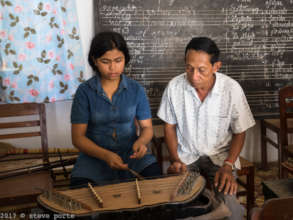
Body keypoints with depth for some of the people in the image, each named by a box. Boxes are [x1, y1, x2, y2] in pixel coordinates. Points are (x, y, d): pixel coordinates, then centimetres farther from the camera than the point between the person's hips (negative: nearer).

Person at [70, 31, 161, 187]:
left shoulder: (136, 89, 0)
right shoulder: (84, 91, -6)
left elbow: (147, 127, 6)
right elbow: (78, 137, -7)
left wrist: (141, 141, -19)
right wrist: (105, 155, -24)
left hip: (131, 154, 2)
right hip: (95, 156, -1)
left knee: (156, 176, -26)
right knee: (80, 187, -31)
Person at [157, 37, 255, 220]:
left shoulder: (232, 88, -14)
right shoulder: (174, 86, -11)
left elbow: (239, 132, -3)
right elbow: (170, 126, 3)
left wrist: (228, 166, -16)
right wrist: (175, 160, -9)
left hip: (220, 155, -1)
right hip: (185, 155, 1)